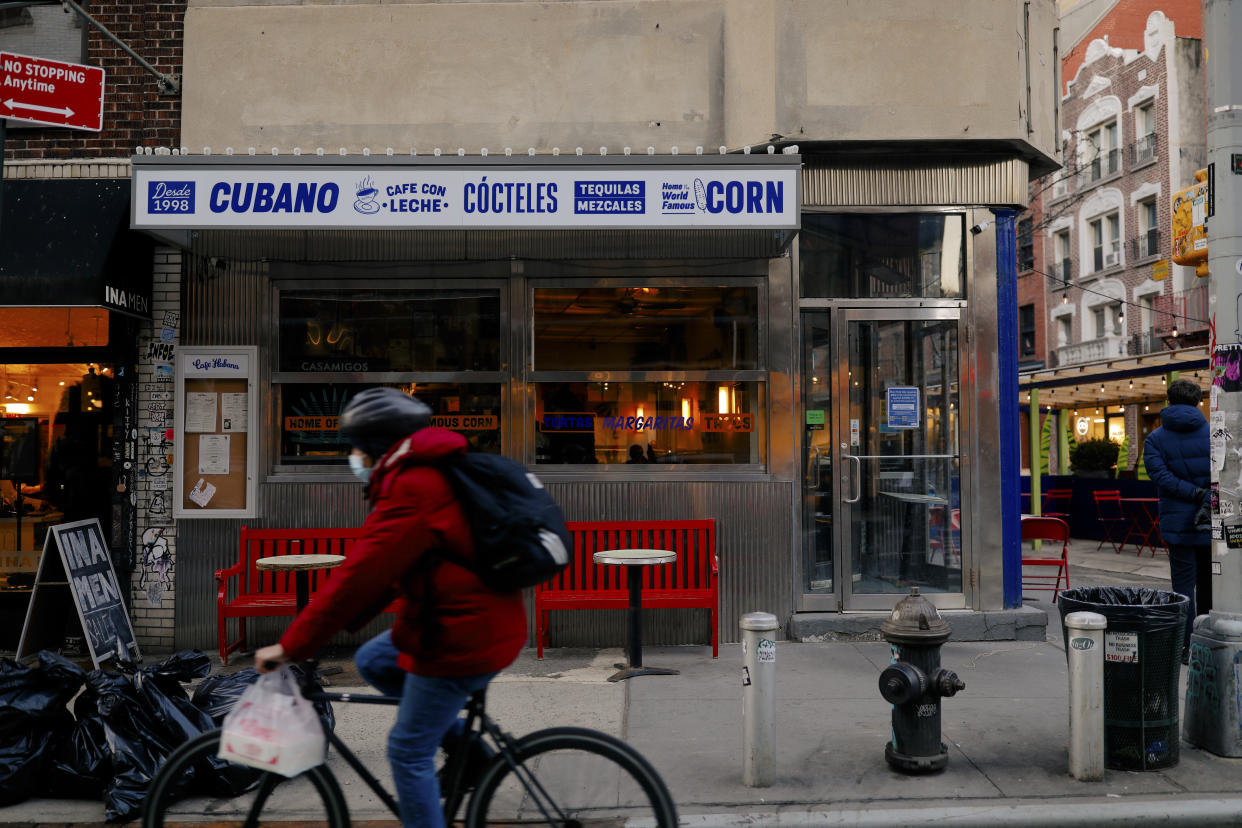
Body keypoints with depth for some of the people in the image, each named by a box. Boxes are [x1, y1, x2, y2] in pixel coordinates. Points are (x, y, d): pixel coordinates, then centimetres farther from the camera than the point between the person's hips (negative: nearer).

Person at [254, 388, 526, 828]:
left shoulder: (412, 490, -19)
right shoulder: (433, 472, 12)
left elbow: (359, 575, -22)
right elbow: (385, 569, 16)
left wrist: (292, 646, -14)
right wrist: (335, 624, 14)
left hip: (463, 639, -10)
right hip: (483, 618, 10)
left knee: (409, 752, 4)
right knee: (371, 661, 22)